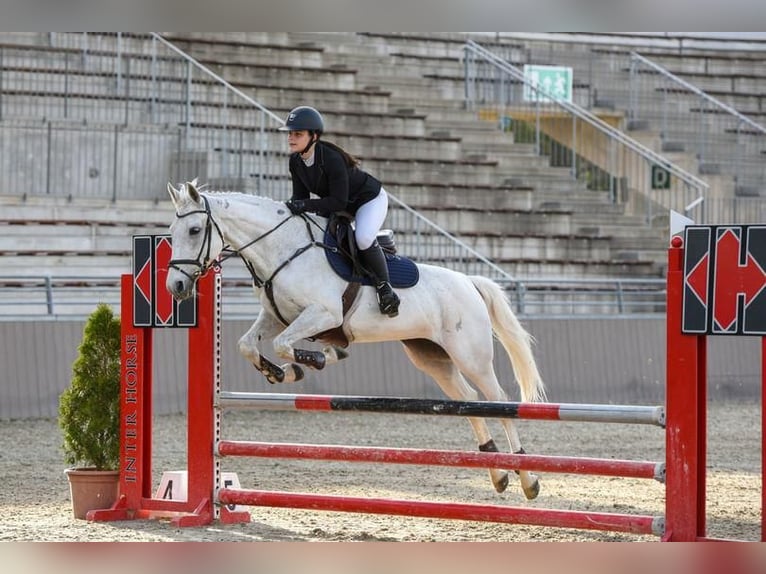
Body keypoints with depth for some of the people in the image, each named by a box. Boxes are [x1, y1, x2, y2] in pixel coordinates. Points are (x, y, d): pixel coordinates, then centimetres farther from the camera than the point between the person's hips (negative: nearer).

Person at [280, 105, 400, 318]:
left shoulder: (331, 159, -35)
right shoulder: (296, 161, -11)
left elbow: (339, 201, -35)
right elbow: (300, 196, -6)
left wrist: (305, 205, -42)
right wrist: (292, 207, -29)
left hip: (369, 199, -9)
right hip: (343, 206, 9)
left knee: (363, 237, -33)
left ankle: (384, 285, -15)